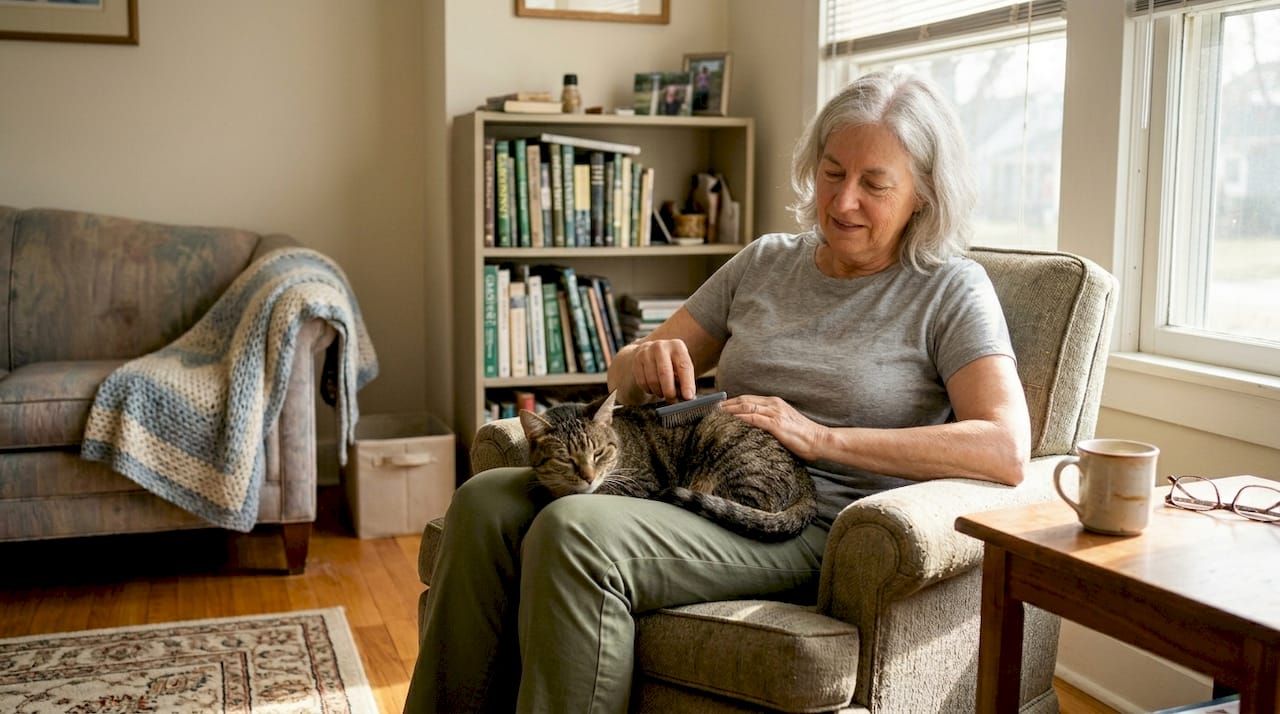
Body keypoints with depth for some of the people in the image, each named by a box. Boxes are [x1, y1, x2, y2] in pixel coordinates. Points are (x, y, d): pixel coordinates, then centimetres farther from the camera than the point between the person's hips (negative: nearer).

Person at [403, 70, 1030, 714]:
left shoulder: (949, 290, 2)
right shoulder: (765, 262, 16)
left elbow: (1006, 450, -14)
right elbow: (624, 379, 19)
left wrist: (822, 437, -18)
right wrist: (643, 363, -7)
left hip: (817, 531, -5)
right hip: (700, 490, 6)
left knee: (574, 534, -30)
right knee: (487, 502, -17)